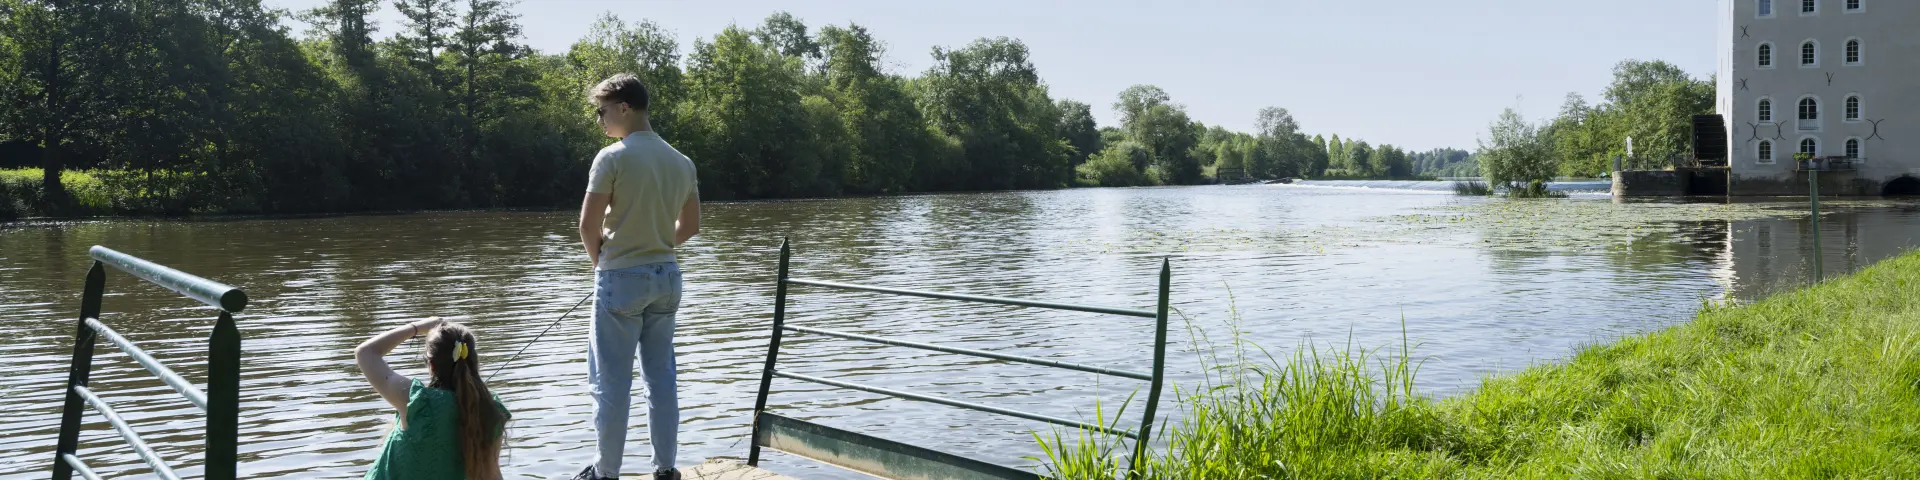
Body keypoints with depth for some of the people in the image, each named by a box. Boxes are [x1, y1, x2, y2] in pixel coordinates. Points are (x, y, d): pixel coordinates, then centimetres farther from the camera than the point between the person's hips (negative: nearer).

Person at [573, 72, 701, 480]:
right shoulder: (681, 161, 6)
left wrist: (599, 260, 5)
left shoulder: (612, 157, -13)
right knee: (662, 377, 11)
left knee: (611, 382, 3)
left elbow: (588, 225, -12)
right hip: (666, 276, 6)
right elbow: (690, 226, 12)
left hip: (621, 278, -6)